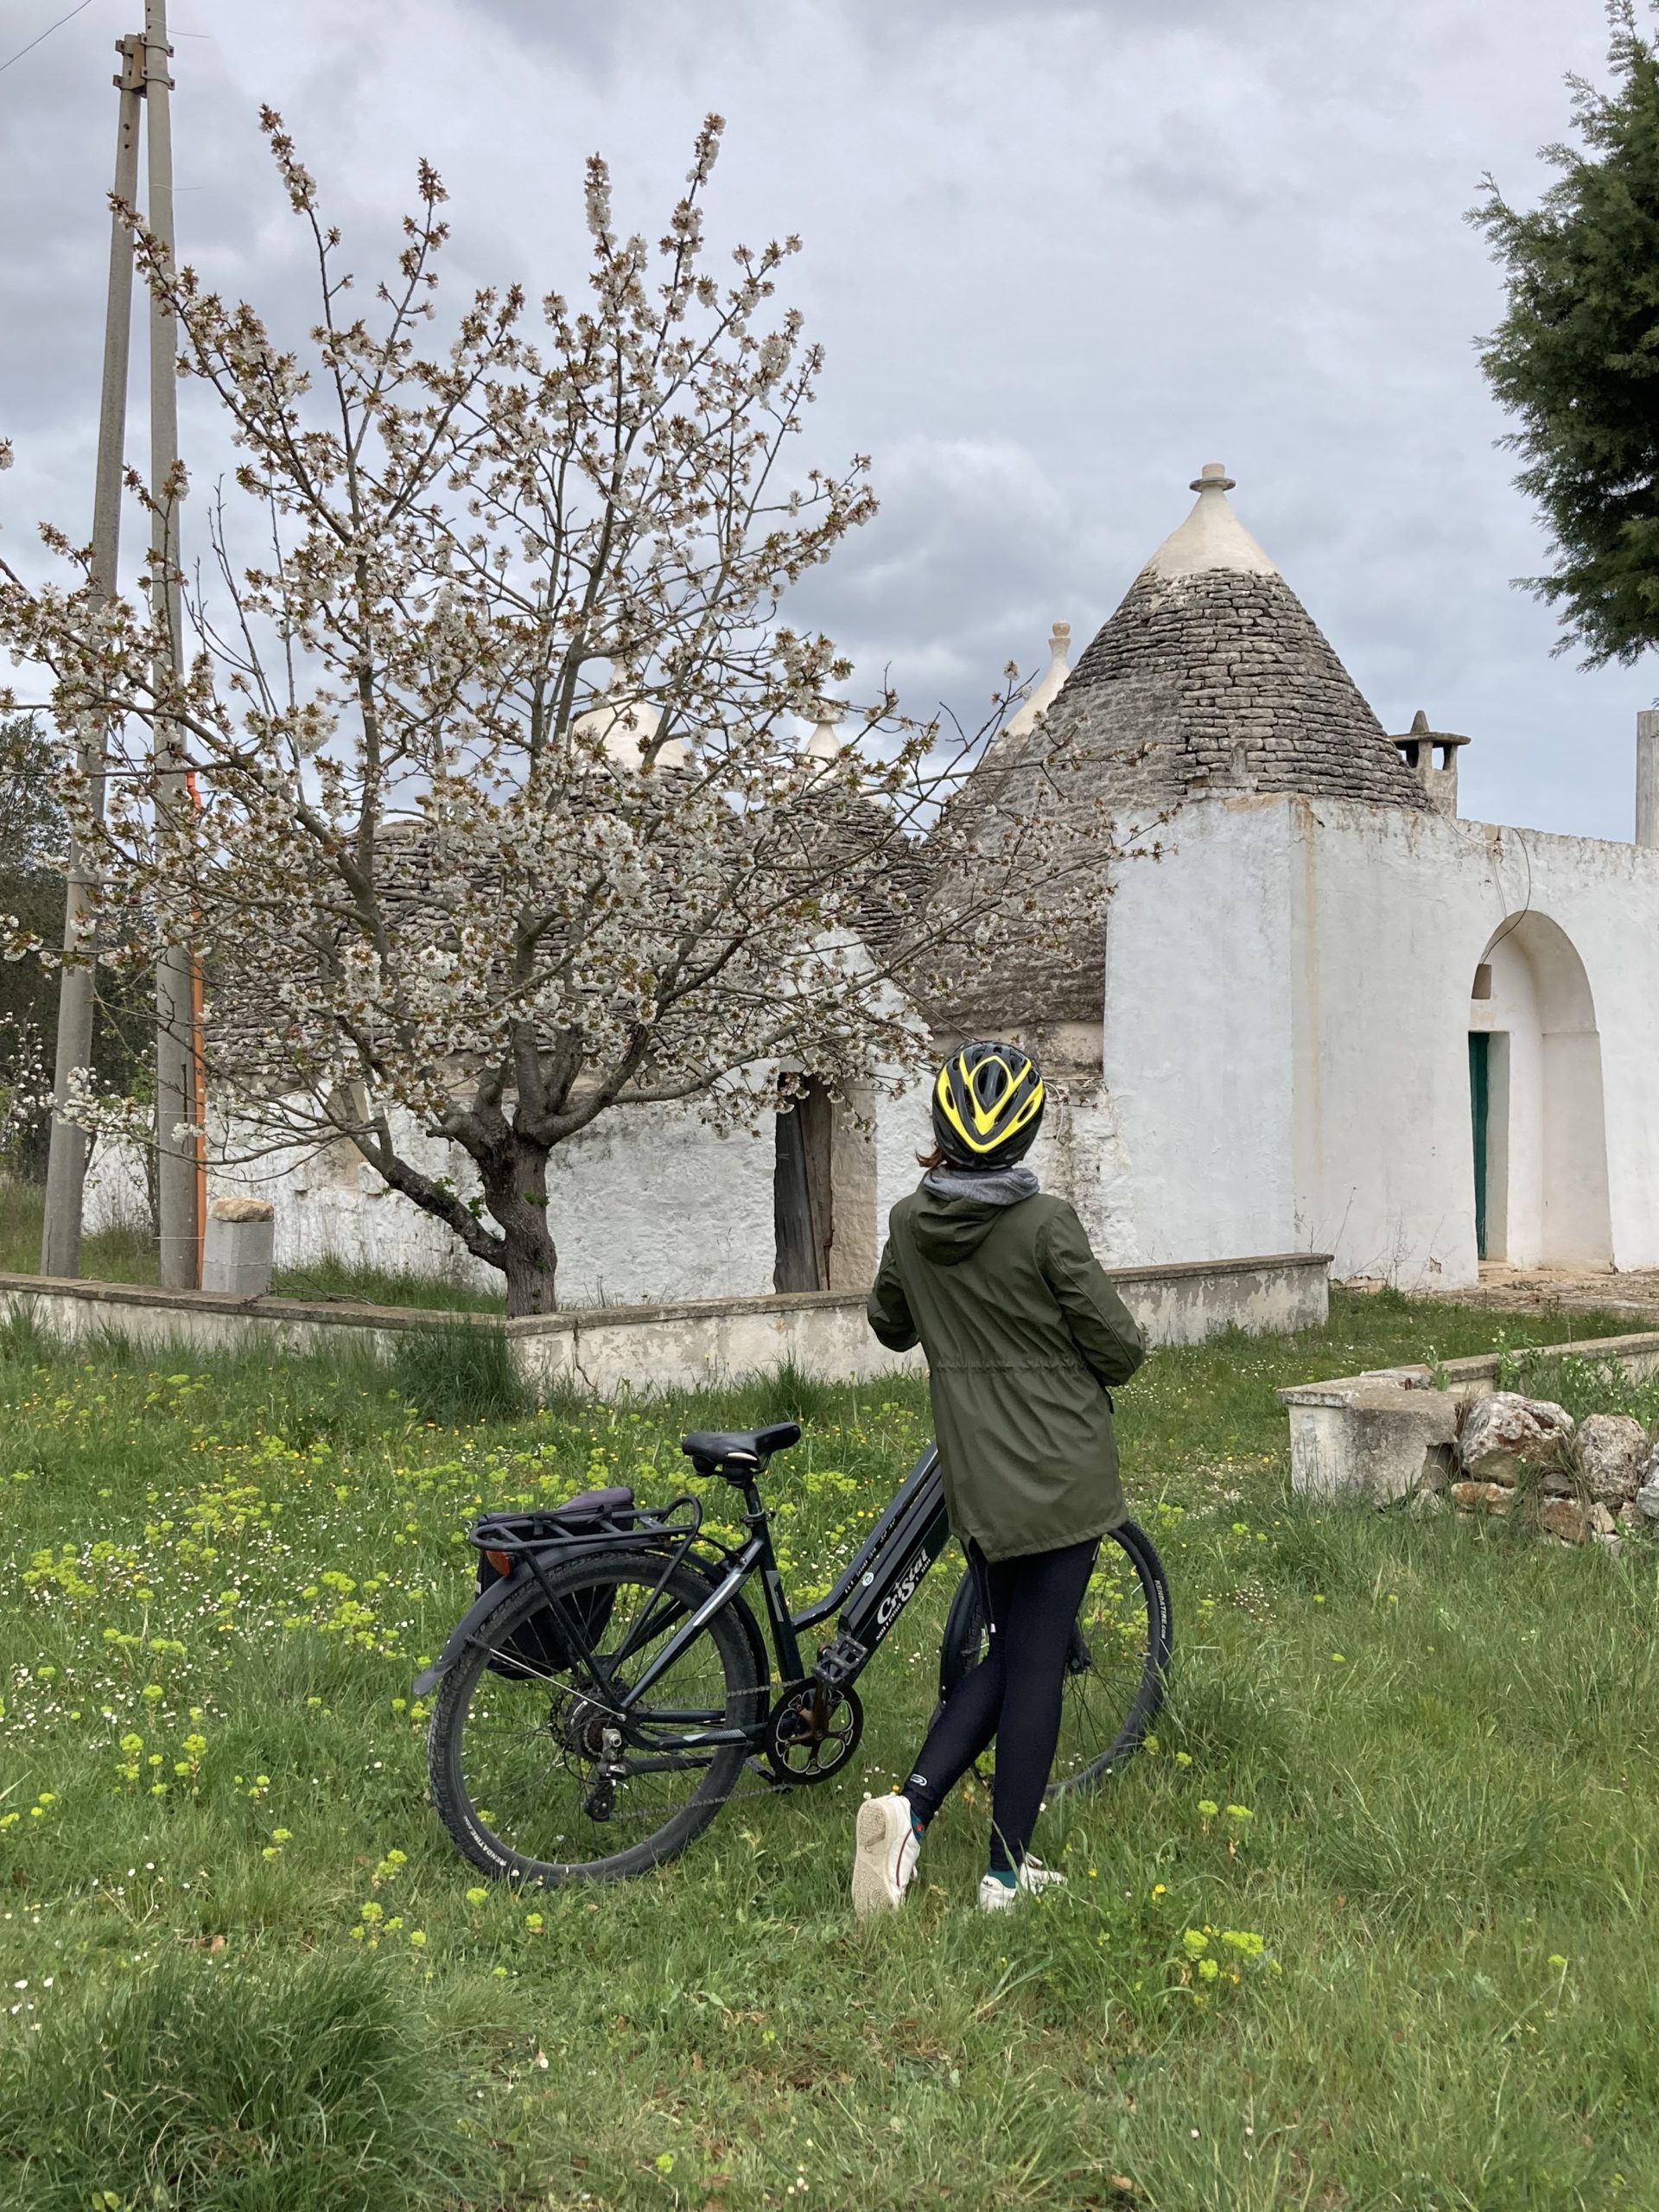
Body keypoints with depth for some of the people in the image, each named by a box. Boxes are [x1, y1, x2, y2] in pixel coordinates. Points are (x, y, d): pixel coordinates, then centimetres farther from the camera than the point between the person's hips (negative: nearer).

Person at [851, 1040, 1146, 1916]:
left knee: (1006, 1654, 19)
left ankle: (909, 1804, 1)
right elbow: (1118, 1349, -10)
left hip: (977, 1477, 5)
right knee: (1038, 1664, 5)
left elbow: (890, 1326, 17)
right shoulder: (1046, 1224, -16)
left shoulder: (909, 1224, -2)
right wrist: (1122, 1349, 15)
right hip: (1061, 1474, -4)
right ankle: (1006, 1873, 13)